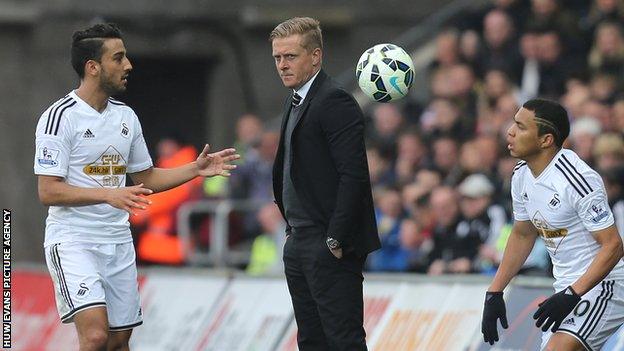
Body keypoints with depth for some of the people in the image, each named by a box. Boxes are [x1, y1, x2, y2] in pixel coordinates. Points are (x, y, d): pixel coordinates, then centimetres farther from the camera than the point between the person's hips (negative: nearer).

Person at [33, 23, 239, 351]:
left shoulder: (126, 116, 11)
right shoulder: (60, 117, -11)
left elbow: (146, 178, 22)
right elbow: (48, 191, -16)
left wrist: (196, 169, 9)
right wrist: (108, 194, -26)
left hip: (118, 242, 7)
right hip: (73, 240, -7)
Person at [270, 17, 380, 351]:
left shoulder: (335, 101, -14)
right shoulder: (296, 101, 16)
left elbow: (354, 174, -21)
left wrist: (336, 239, -21)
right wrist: (293, 230, 16)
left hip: (330, 249, -10)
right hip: (300, 245, 10)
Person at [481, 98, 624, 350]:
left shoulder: (577, 180, -24)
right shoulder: (521, 176, 2)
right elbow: (522, 235, 18)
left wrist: (571, 295, -27)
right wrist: (494, 292, 13)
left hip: (601, 284, -9)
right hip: (568, 287, 9)